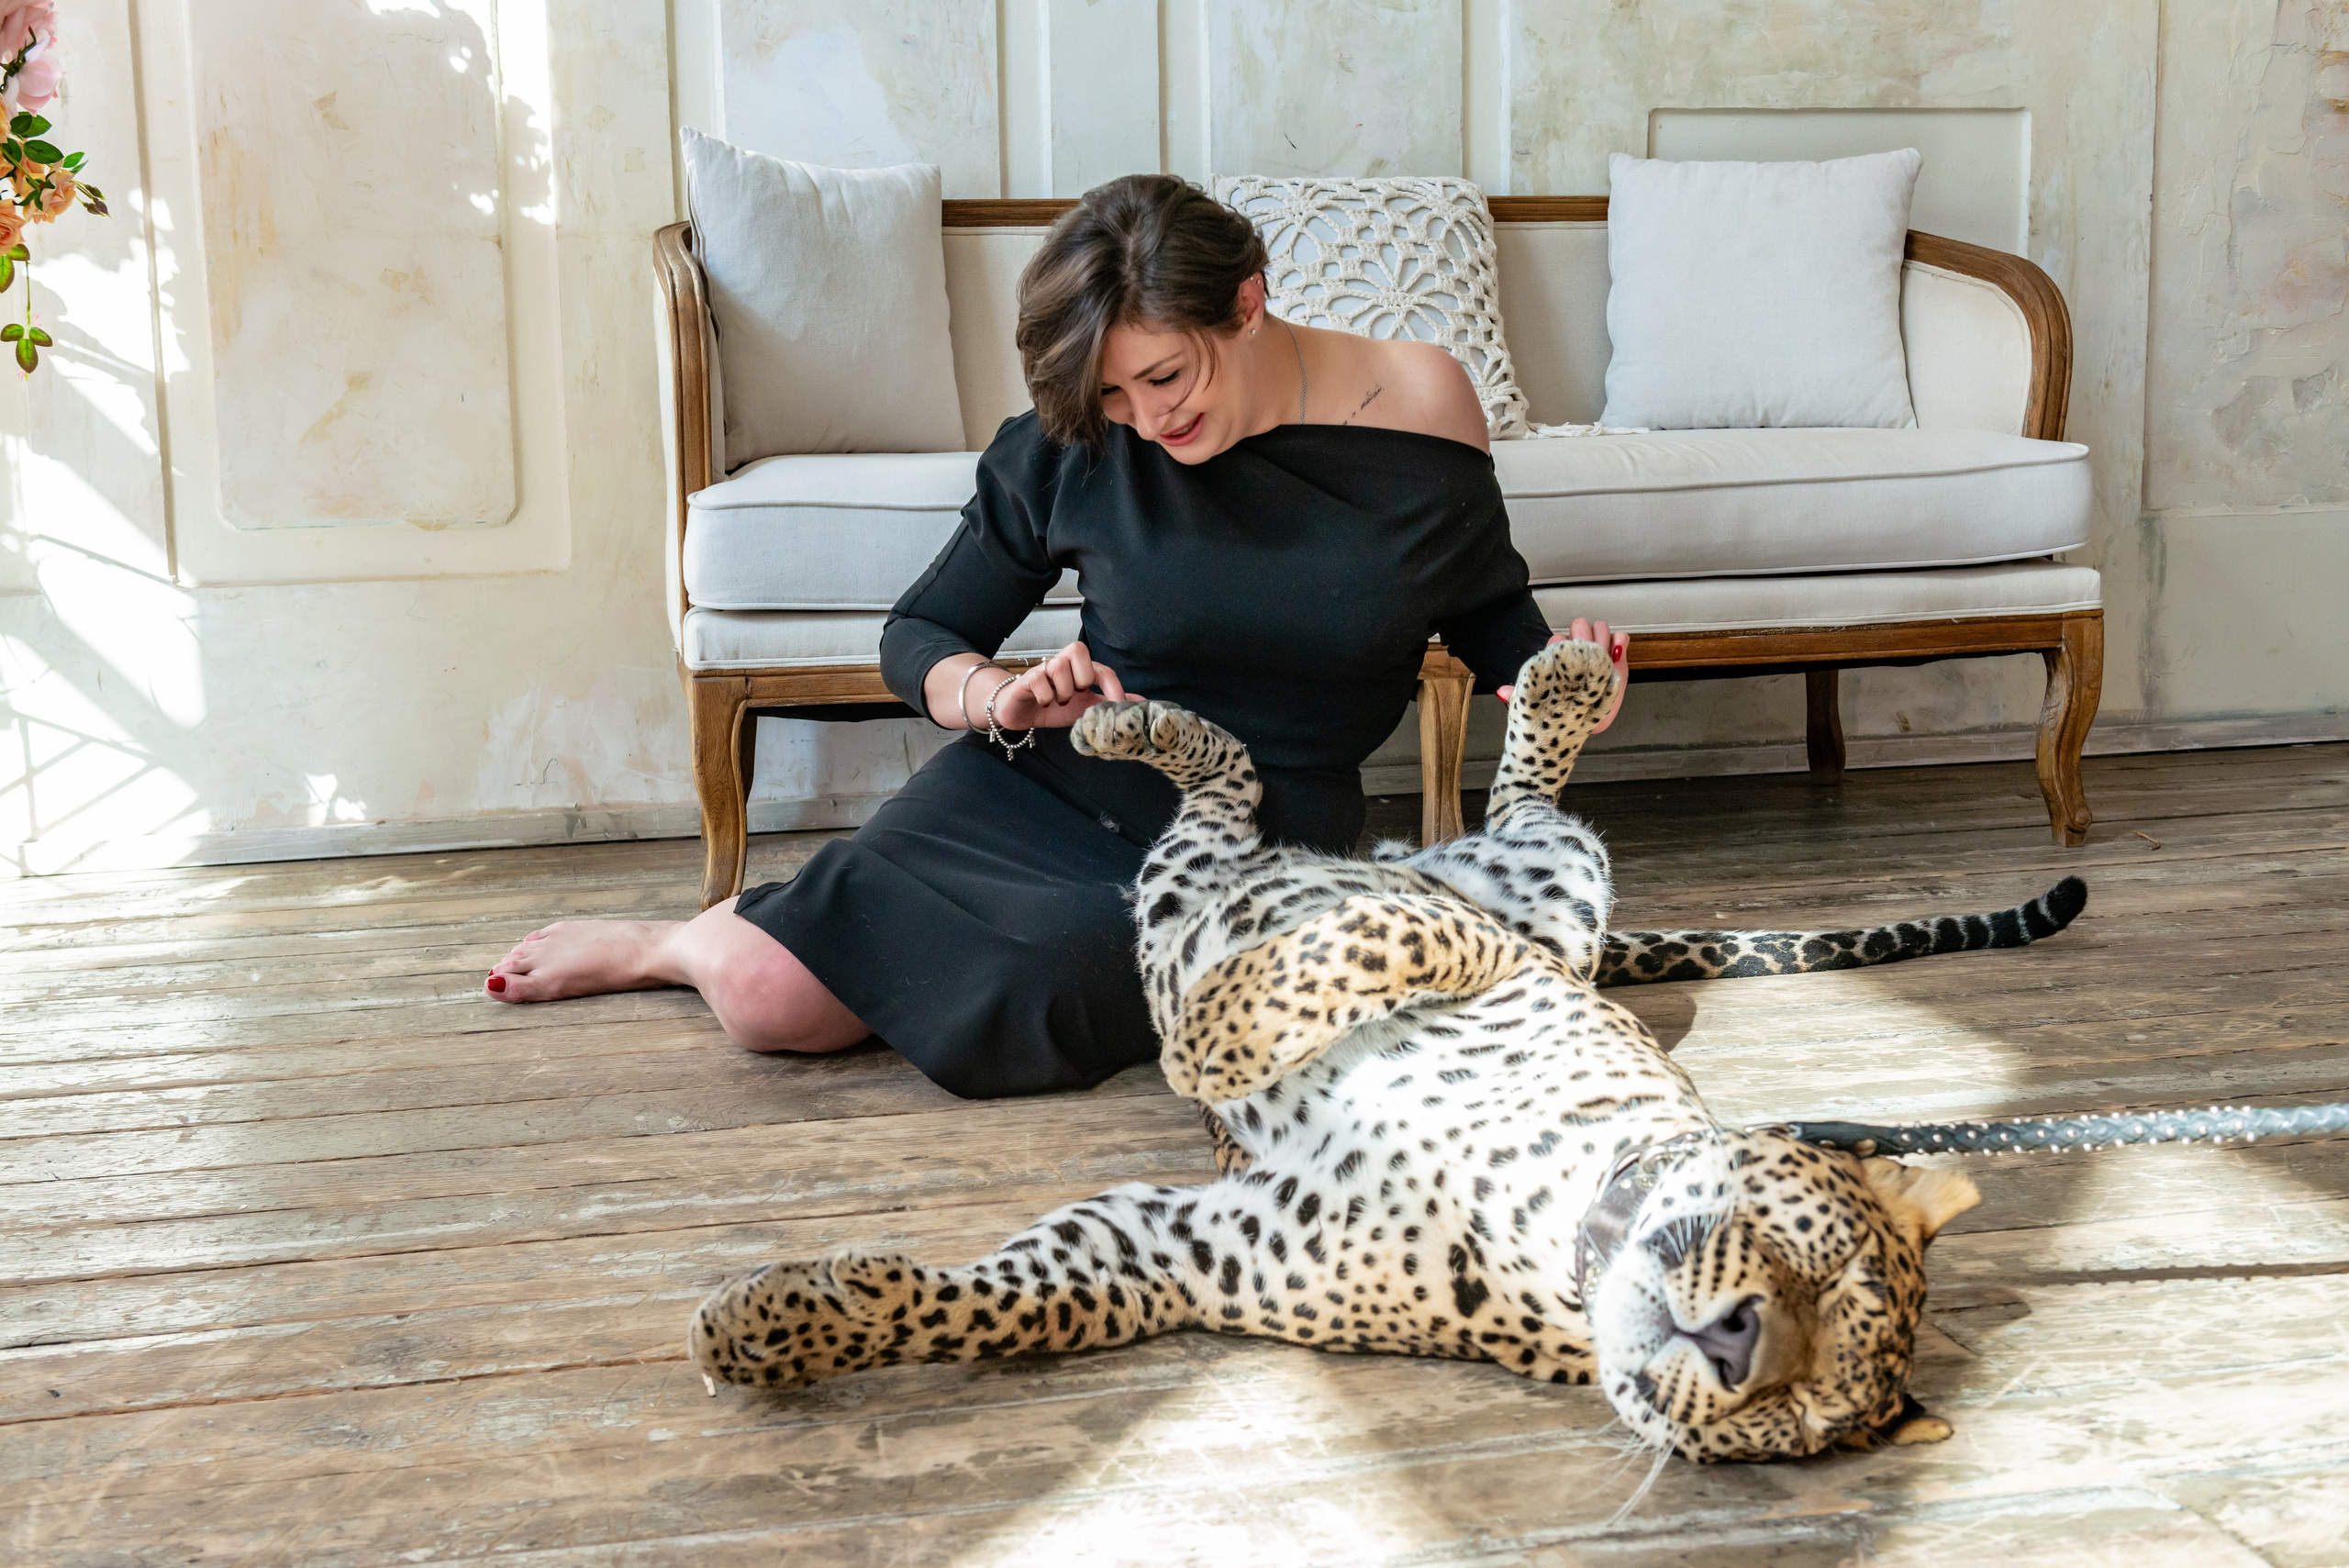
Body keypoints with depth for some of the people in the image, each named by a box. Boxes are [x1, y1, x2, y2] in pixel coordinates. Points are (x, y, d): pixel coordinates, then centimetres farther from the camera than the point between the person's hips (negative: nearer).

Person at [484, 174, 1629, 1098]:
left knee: (985, 1011, -31)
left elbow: (1500, 633, 7)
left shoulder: (1419, 409, -6)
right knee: (766, 994, -21)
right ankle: (706, 940, 18)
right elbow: (918, 635, 6)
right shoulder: (1070, 447, -4)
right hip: (1043, 791, 1)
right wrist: (998, 696, -17)